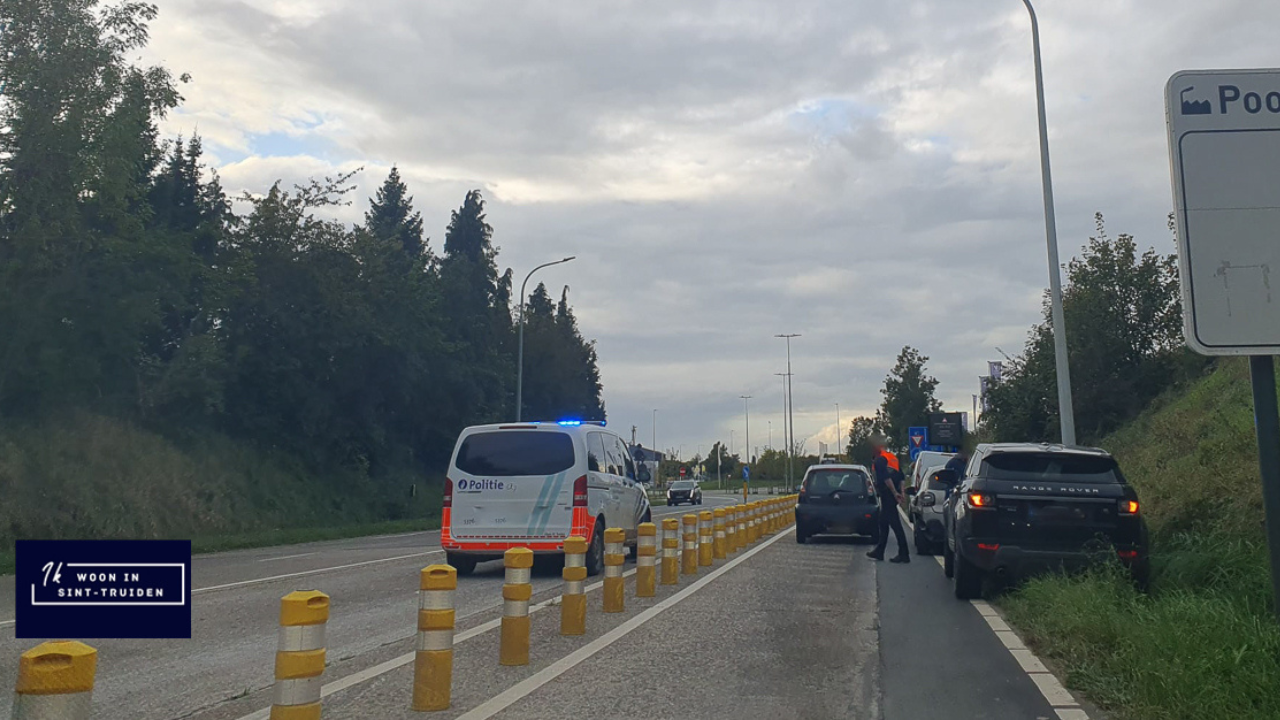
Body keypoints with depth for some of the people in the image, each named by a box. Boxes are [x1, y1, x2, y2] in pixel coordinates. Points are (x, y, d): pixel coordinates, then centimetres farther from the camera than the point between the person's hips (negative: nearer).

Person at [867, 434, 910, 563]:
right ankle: (879, 552, 24)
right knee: (883, 523, 17)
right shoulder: (893, 457, 16)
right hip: (892, 495, 10)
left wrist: (894, 493, -22)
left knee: (895, 524, -8)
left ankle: (904, 555, -8)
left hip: (887, 495, -10)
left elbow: (886, 478, -23)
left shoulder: (879, 460, -13)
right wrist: (899, 492, 14)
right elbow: (900, 477, 16)